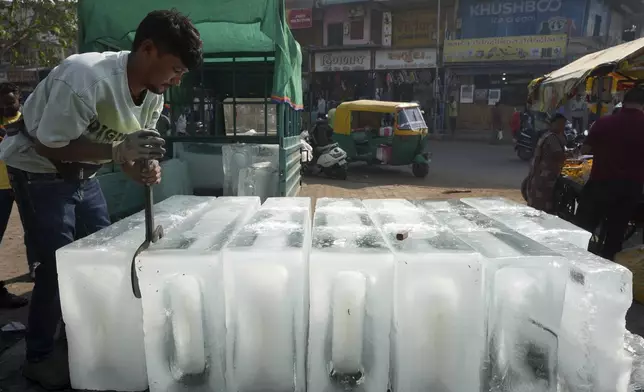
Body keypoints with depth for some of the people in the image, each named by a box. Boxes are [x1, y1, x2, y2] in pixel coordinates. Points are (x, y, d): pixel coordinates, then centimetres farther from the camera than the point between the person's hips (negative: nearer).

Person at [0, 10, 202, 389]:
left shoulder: (154, 95, -10)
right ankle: (40, 356, 13)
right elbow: (49, 146, -28)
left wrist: (145, 168, -24)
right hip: (37, 169, -7)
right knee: (59, 262, -8)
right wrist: (117, 150, -39)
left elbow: (129, 149, -2)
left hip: (81, 172, 7)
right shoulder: (86, 77, -34)